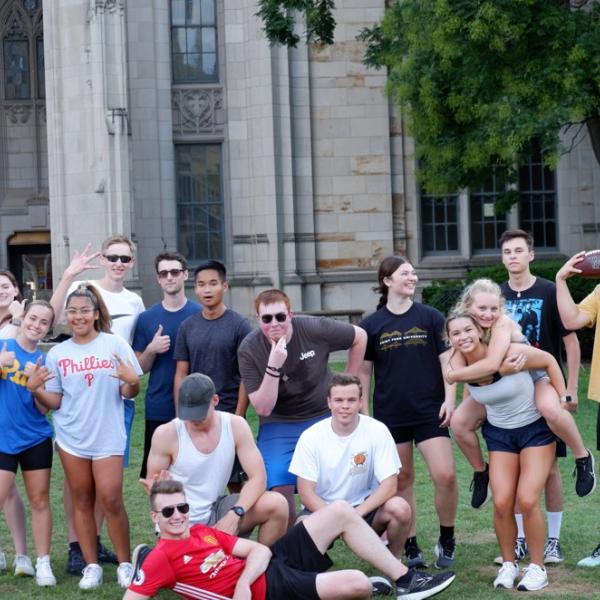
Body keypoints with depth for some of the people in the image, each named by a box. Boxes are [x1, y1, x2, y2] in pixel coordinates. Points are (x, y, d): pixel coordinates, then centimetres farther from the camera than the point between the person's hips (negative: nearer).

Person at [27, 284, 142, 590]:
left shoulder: (115, 344, -4)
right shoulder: (57, 353, 3)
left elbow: (129, 392, -2)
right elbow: (54, 402, 5)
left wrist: (132, 382, -23)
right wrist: (36, 390, -13)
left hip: (108, 436, -3)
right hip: (71, 437, 3)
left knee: (111, 500, -6)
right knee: (81, 501, 8)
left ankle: (125, 564, 8)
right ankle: (92, 566, 16)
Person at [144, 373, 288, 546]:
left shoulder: (235, 426, -7)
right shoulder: (166, 434, -13)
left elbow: (257, 478, -10)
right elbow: (151, 482, -1)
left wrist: (234, 515, -25)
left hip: (215, 511, 4)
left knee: (277, 504, -17)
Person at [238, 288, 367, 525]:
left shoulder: (315, 329, -16)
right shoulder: (249, 350, -15)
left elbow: (360, 337, 2)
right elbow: (263, 408, -20)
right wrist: (273, 366, -32)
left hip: (325, 417, 1)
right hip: (279, 426, -1)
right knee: (279, 490, -16)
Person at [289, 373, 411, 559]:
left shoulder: (377, 431, -11)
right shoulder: (311, 437, -10)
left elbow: (389, 485, -15)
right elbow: (306, 492, -10)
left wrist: (356, 515, -27)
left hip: (365, 507, 0)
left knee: (400, 508, -29)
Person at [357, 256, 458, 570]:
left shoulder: (430, 317, 3)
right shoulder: (371, 325, 3)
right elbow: (363, 371, 9)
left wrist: (449, 399, -7)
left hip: (430, 412, -1)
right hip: (390, 414, 1)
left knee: (445, 476, -12)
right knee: (401, 481, 6)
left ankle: (446, 540, 8)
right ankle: (411, 548, 17)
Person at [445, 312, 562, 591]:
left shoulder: (509, 353, -26)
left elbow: (549, 361, -9)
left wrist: (563, 398, -8)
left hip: (536, 429, -3)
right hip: (499, 434, 4)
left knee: (527, 500, -14)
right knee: (502, 503, -8)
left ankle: (537, 567, 3)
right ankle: (508, 565, 12)